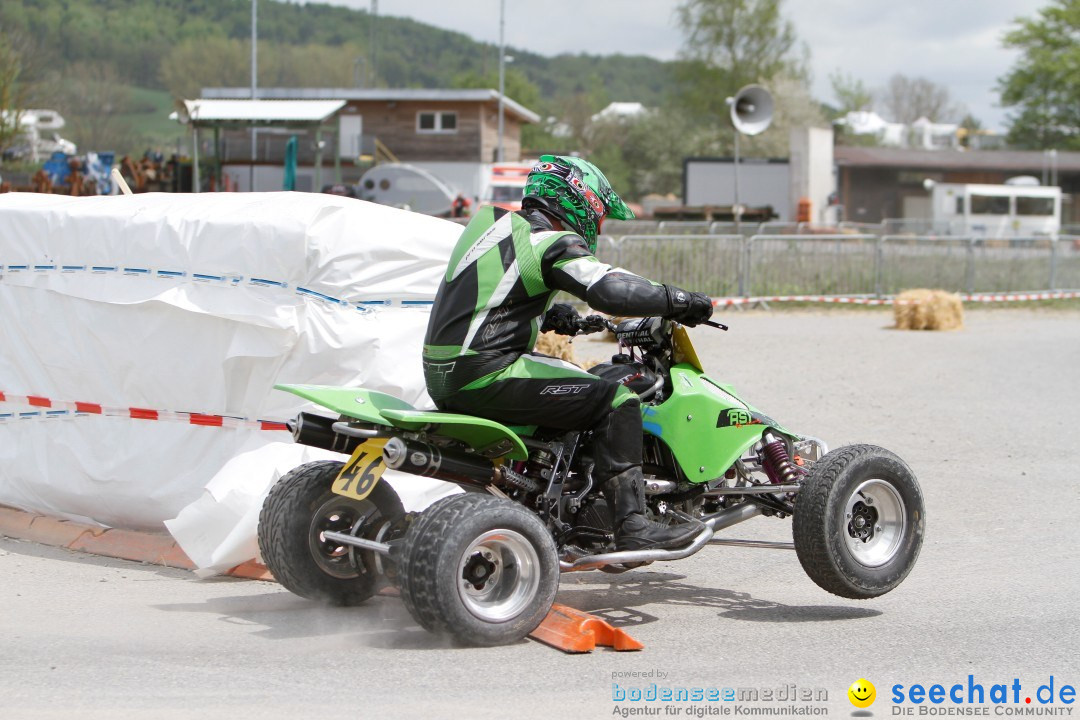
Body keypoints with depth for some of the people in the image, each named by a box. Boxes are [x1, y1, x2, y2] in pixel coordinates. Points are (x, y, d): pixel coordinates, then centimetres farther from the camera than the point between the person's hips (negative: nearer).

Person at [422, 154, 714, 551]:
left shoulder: (490, 220, 17)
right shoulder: (553, 243, -9)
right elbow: (613, 290, -22)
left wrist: (551, 317, 31)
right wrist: (682, 301, -10)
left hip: (443, 377, 9)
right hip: (487, 376, -9)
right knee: (614, 400, -7)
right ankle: (631, 524, -12)